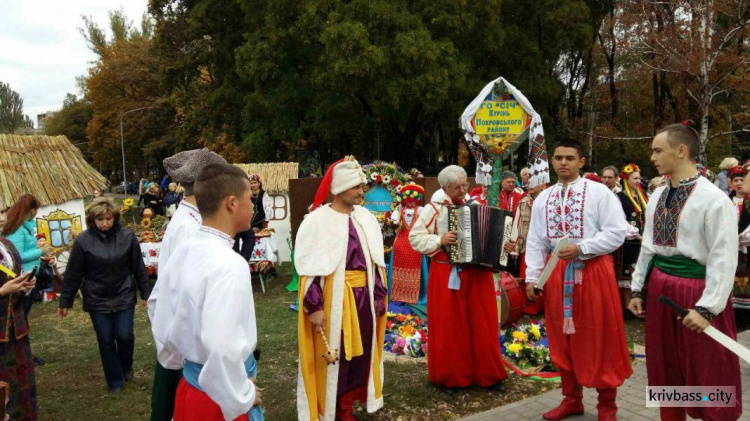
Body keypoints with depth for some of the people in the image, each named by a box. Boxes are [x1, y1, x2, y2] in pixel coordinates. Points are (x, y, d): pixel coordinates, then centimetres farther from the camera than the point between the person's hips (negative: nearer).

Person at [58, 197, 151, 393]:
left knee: (124, 335, -2)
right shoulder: (83, 240, -9)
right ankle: (115, 381, 21)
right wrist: (65, 302, 1)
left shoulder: (127, 236, -7)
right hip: (97, 300, 0)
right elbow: (73, 273, -3)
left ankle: (126, 367, 30)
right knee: (105, 341, 5)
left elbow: (139, 268, 0)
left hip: (124, 296, 0)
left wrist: (146, 293, 2)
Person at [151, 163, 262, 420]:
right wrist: (243, 397, -18)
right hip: (221, 397, -7)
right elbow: (223, 351, -34)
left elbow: (161, 325, 9)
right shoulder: (229, 264, -25)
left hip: (189, 385, 8)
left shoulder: (181, 253, 0)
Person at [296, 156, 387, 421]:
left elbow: (375, 261, 12)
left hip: (363, 296, 6)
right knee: (331, 355, 5)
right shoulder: (318, 221, -12)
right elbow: (310, 268, -13)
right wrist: (314, 306, -16)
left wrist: (379, 295, 10)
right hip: (333, 298, -6)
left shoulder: (366, 218, 6)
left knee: (359, 352, 13)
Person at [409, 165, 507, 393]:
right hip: (447, 276, -3)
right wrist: (440, 240, -17)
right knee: (449, 326, 5)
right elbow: (415, 237, -4)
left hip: (477, 274, 3)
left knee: (482, 324, 8)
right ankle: (451, 376, 18)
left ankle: (488, 374, 20)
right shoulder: (433, 209, -3)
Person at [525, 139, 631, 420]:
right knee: (563, 337, 11)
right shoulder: (543, 199, 9)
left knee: (598, 338, 4)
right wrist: (532, 277, 2)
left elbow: (617, 232, -12)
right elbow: (535, 242, 9)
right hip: (557, 271, 5)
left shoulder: (599, 192, -5)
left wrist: (580, 248, -19)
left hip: (593, 270, -5)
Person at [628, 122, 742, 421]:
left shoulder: (714, 199, -16)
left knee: (707, 374, 6)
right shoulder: (658, 196, 6)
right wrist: (638, 289, 13)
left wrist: (706, 307, -20)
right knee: (664, 368, 19)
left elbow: (723, 258, -17)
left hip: (695, 289, -7)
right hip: (660, 287, 7)